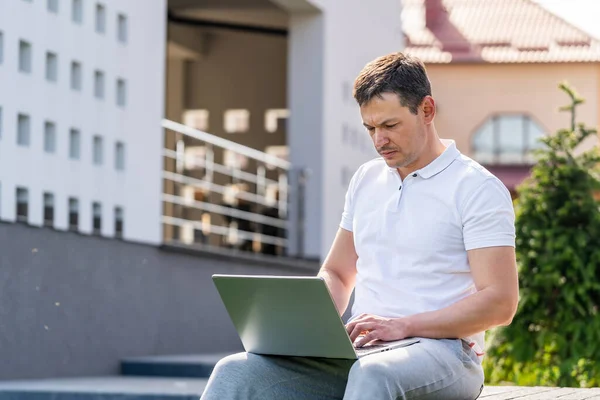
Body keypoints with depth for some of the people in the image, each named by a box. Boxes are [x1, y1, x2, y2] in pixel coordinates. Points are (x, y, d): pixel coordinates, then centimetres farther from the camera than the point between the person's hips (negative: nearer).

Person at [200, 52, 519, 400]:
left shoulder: (477, 188, -2)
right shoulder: (366, 179, 19)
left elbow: (500, 302, -10)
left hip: (440, 348, -6)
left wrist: (403, 326, -19)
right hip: (361, 351, 6)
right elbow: (336, 273, 26)